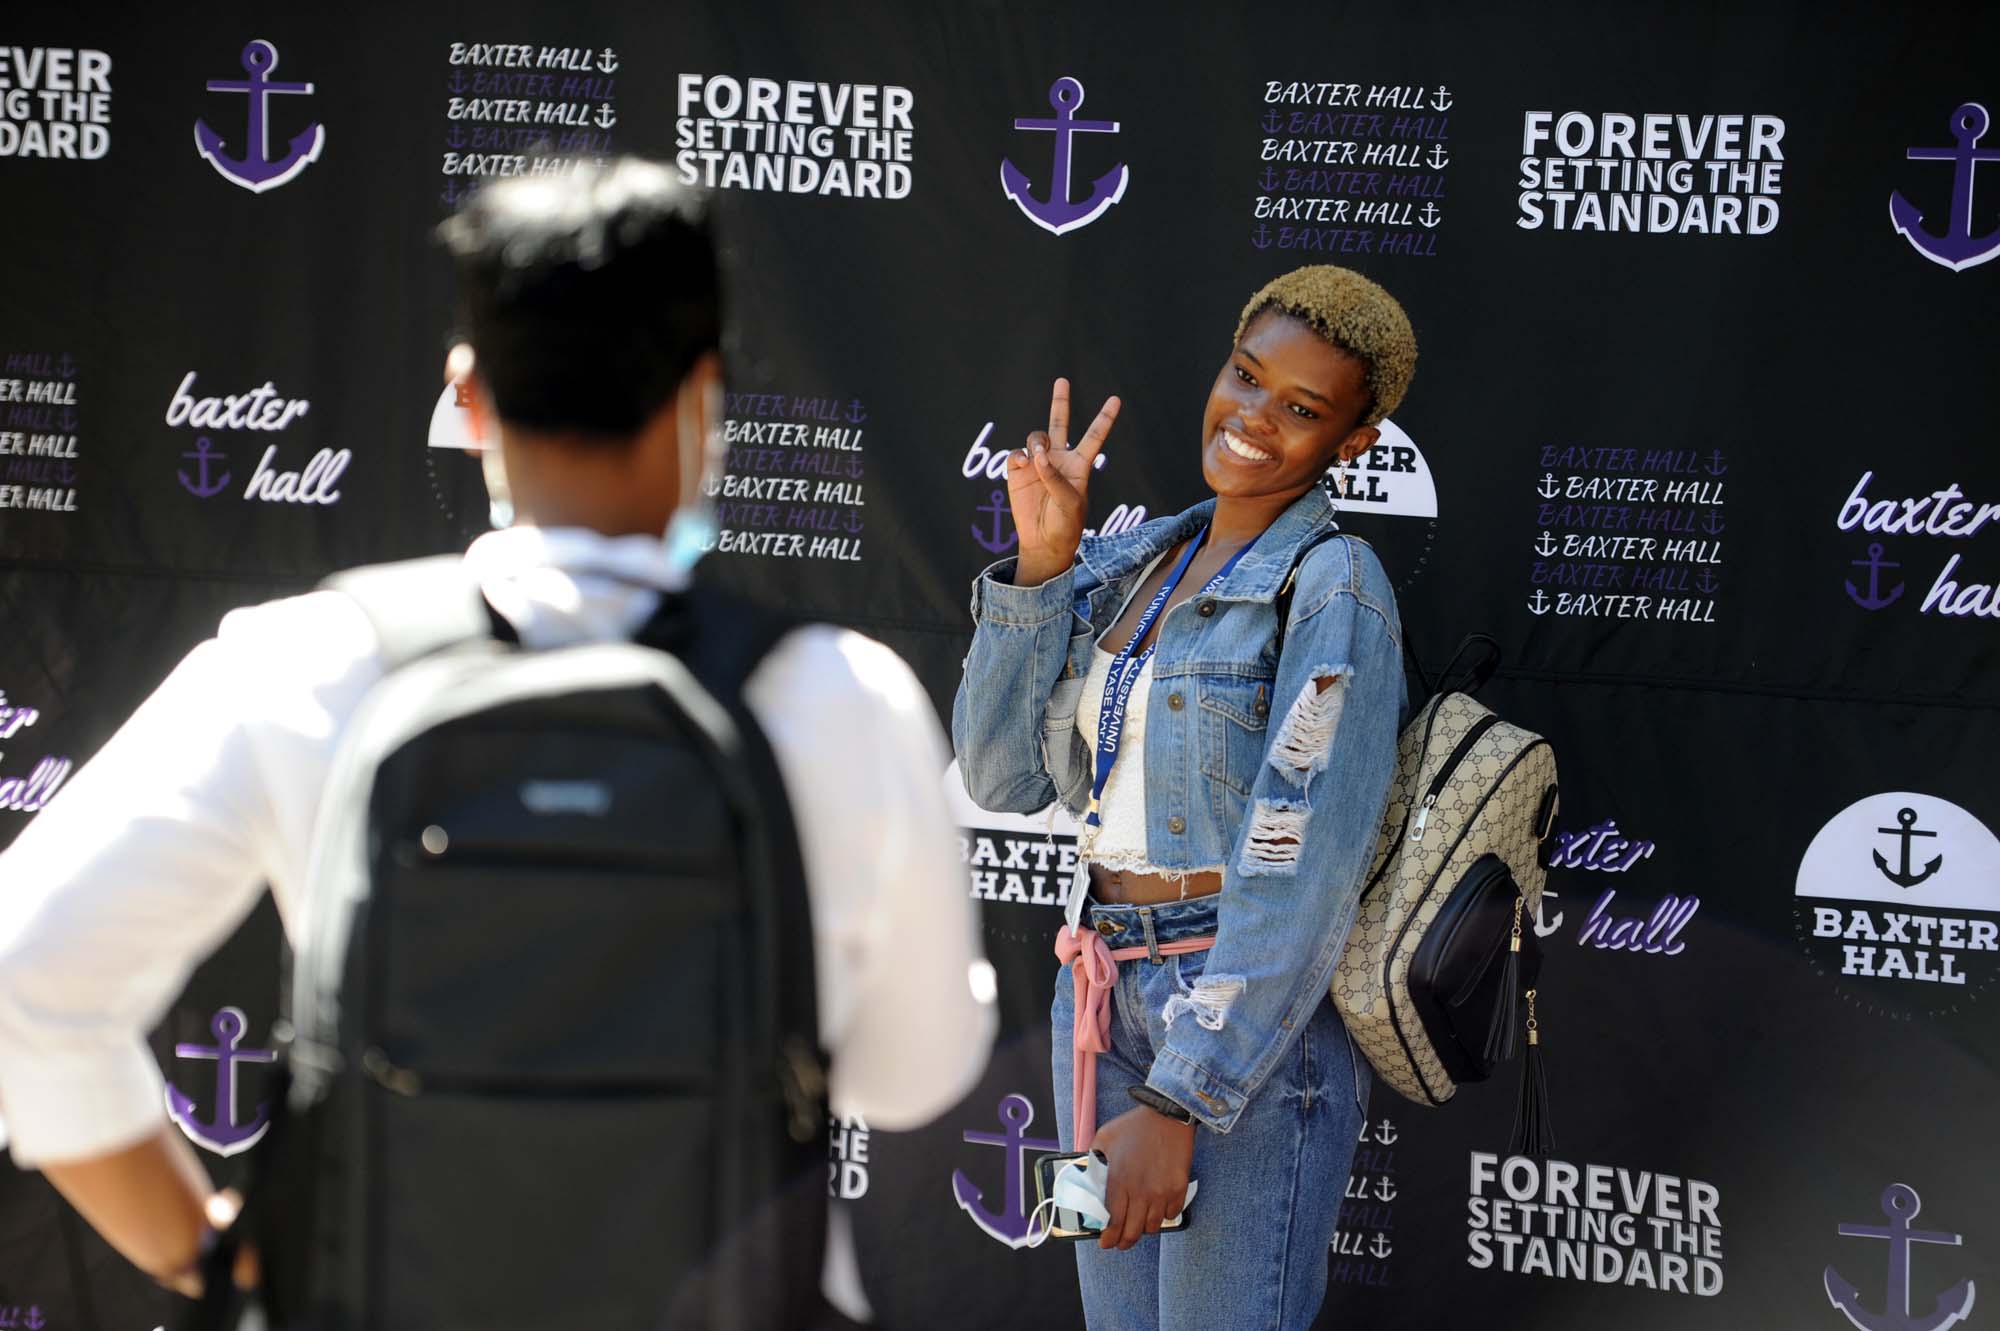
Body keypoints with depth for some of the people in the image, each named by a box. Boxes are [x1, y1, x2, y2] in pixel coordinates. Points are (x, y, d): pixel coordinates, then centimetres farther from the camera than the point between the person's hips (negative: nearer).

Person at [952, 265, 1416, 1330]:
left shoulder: (1334, 585, -11)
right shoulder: (1128, 566, 11)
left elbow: (1301, 871, -18)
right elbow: (1005, 778, 6)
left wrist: (1180, 1102, -23)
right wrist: (1042, 564, -3)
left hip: (1254, 1029, -7)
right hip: (1102, 1005, 7)